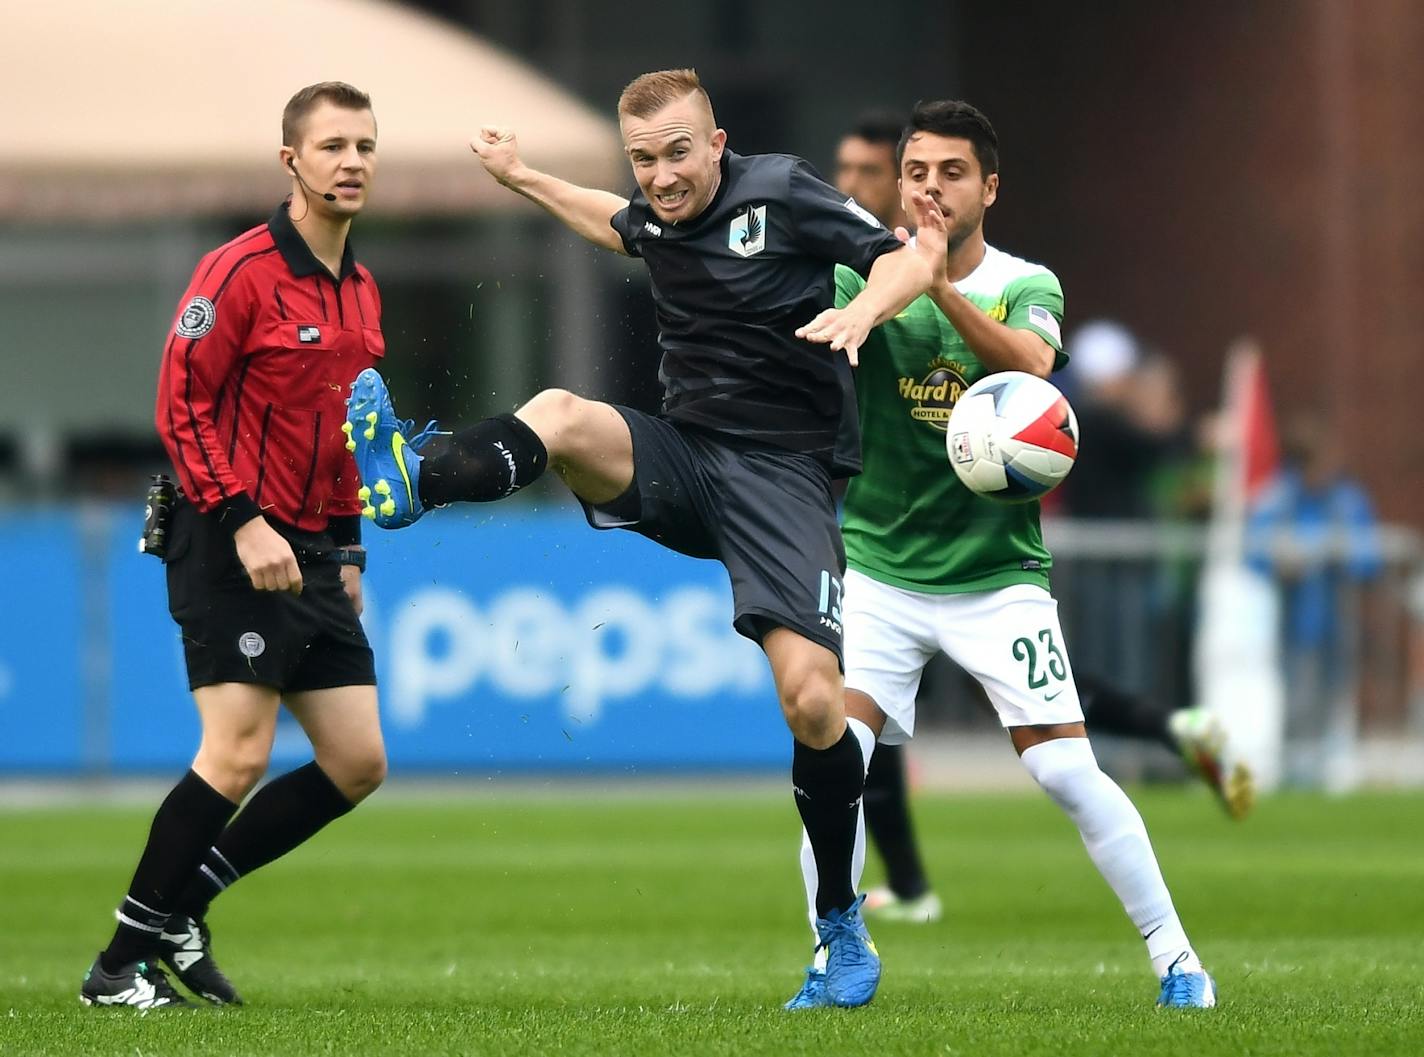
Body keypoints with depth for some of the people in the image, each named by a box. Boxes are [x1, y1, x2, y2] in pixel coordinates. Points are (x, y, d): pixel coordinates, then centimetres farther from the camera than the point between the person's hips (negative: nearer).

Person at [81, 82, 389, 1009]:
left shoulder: (361, 291, 14)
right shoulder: (241, 272, -11)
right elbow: (181, 404, -14)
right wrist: (243, 521, -21)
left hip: (314, 557, 8)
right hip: (232, 548, -8)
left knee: (357, 765, 4)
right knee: (239, 756, -14)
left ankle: (180, 906, 14)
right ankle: (121, 966, -4)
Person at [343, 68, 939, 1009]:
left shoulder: (781, 193, -8)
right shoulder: (655, 218, 10)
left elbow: (908, 259, -7)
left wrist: (862, 311, -26)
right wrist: (526, 180, 38)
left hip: (781, 472, -5)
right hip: (681, 455, 5)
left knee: (811, 696, -16)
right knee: (558, 415, -27)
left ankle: (842, 927, 0)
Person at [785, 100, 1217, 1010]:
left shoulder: (1026, 286, -4)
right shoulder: (864, 273, -2)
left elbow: (1032, 361, -26)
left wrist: (944, 292, -42)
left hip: (997, 576, -1)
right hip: (879, 570, 1)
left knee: (1066, 769, -9)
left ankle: (1176, 958, 3)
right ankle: (831, 965, 1)